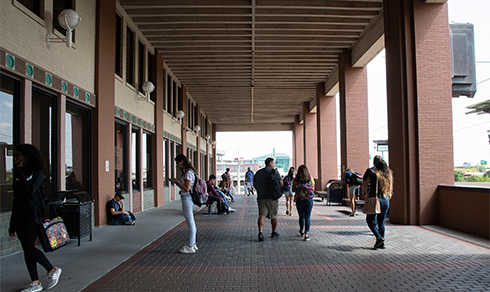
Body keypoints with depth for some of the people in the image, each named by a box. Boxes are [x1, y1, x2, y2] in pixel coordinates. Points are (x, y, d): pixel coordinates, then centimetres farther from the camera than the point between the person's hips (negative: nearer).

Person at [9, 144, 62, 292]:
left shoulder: (37, 173, -6)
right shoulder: (18, 174, 13)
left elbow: (29, 190, -24)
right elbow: (16, 199, 16)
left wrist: (20, 172, -15)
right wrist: (12, 224, 15)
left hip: (33, 216, -7)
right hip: (19, 216, 7)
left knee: (29, 248, -12)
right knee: (27, 250, 6)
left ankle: (53, 270, 8)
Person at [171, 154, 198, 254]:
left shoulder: (188, 173, -16)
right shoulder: (186, 172, 15)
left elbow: (187, 189, -21)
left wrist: (177, 182, -13)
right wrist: (177, 182, 6)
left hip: (187, 198, -10)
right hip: (187, 198, 10)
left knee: (190, 223, -3)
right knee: (191, 222, 14)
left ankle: (190, 247, 4)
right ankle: (193, 244, 23)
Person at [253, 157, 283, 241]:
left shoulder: (258, 172, 8)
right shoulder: (274, 172, -5)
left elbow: (254, 184, 14)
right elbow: (281, 184, -3)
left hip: (261, 197, 3)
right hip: (272, 197, -3)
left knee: (262, 215, -1)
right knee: (273, 216, 12)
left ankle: (260, 233, -17)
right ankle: (274, 232, 26)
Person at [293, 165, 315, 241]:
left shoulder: (296, 180, -6)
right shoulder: (311, 179, -1)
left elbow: (293, 189, 4)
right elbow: (313, 190, 8)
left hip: (299, 200, 0)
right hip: (309, 200, 0)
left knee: (301, 216, 17)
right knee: (307, 217, 3)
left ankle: (302, 231, 35)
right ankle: (307, 233, -7)